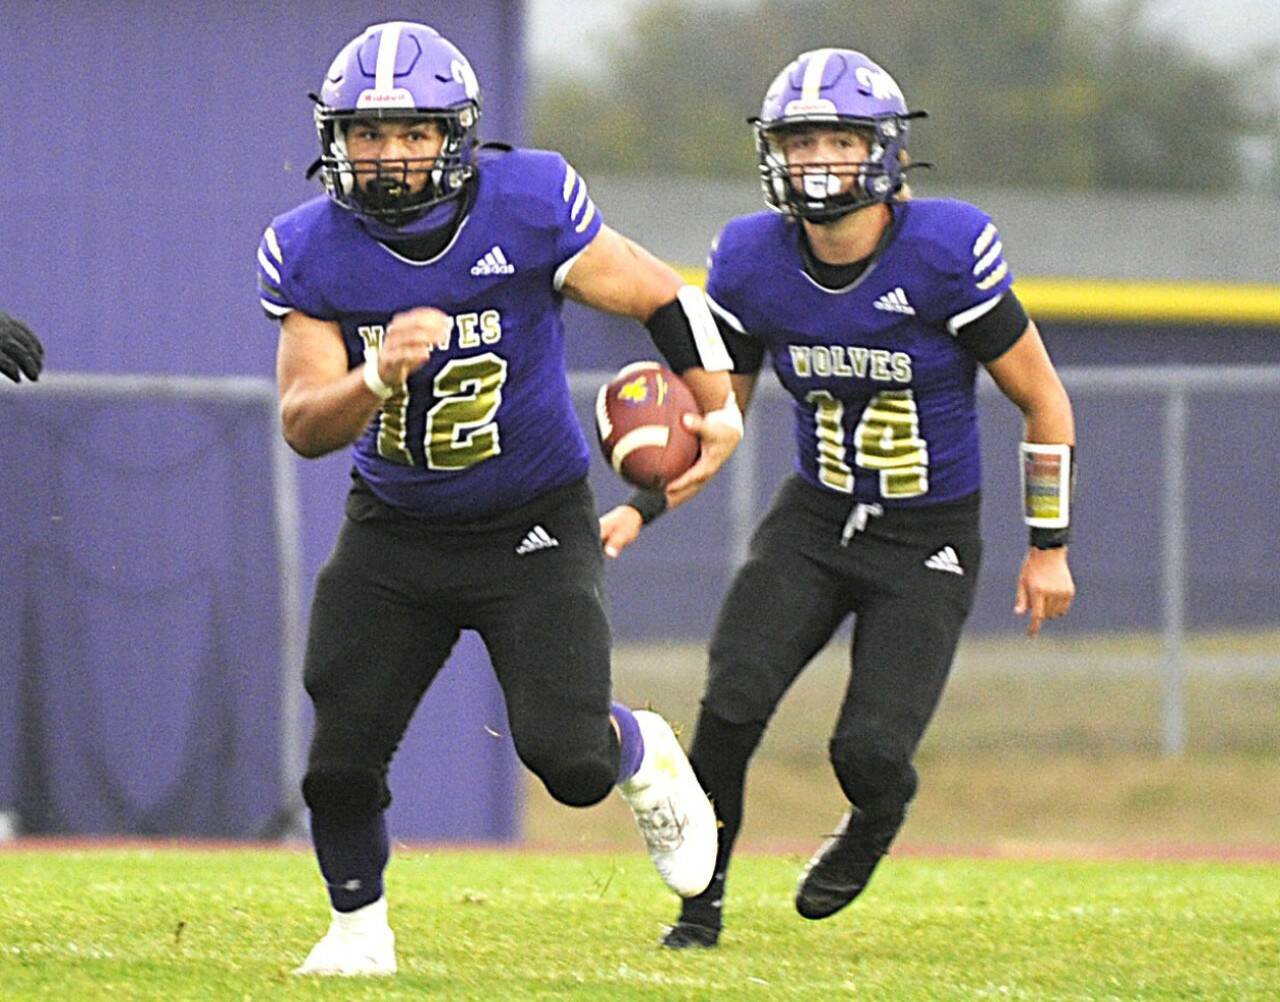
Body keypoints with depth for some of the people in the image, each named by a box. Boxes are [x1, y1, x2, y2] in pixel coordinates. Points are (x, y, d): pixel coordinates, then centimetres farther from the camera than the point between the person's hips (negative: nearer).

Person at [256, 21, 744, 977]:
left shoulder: (529, 207, -19)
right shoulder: (311, 251, -12)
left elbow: (666, 297, -7)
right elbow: (305, 426, -15)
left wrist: (720, 412, -18)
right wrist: (380, 375, -34)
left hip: (532, 529, -2)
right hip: (394, 532, 2)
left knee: (570, 760, -15)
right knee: (342, 756, -6)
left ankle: (646, 757, 23)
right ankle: (358, 924, 24)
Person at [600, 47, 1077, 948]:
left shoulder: (945, 253, -18)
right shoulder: (753, 262, -7)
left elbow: (1043, 402, -7)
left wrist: (1049, 547, -4)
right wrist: (641, 510, -8)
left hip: (927, 543, -3)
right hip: (815, 519, 3)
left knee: (870, 750, -14)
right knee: (732, 705, -17)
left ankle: (871, 830, 24)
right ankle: (701, 898, 4)